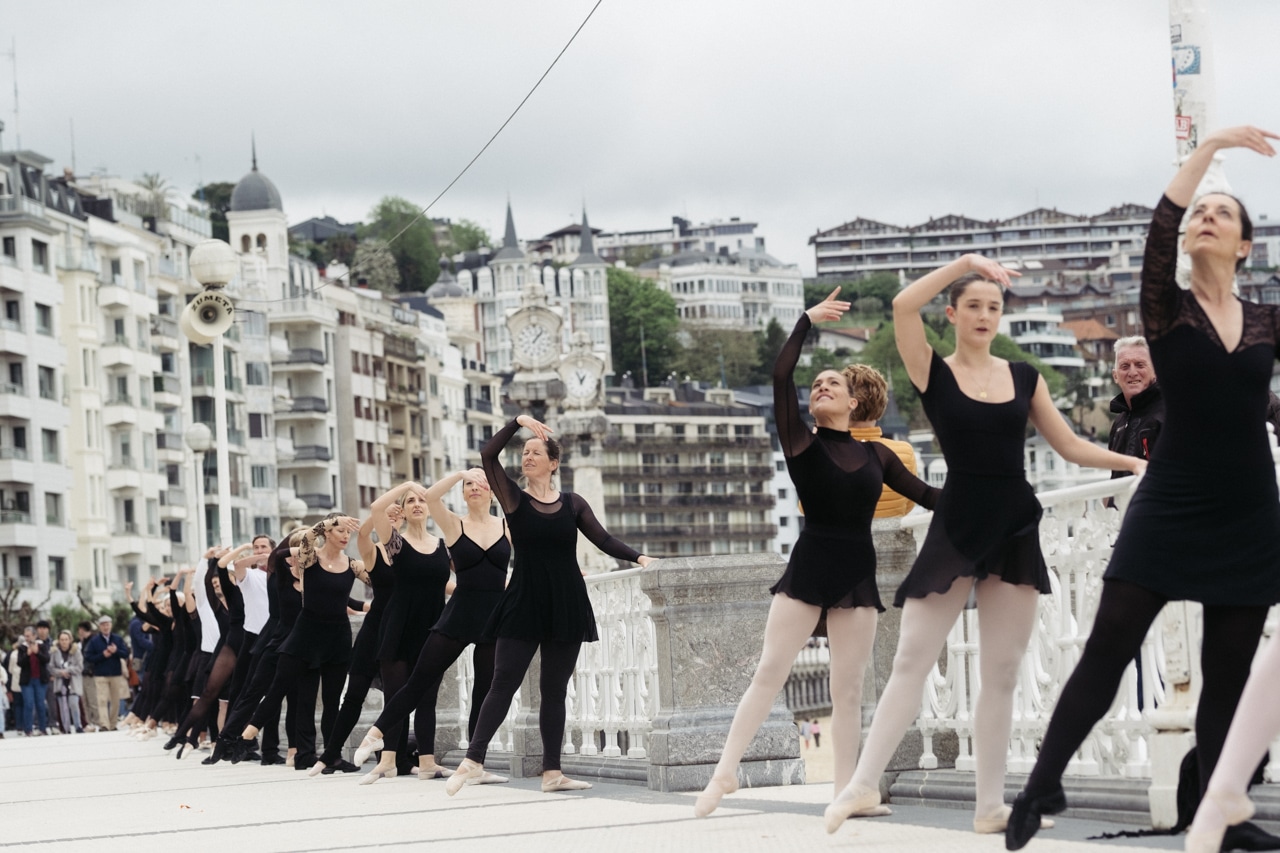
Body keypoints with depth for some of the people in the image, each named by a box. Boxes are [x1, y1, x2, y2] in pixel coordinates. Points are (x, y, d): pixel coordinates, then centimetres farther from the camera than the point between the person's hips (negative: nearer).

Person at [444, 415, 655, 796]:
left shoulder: (572, 504, 7)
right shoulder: (514, 498, 1)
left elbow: (604, 539, 3)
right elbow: (487, 454, -11)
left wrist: (638, 556, -10)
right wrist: (518, 421, -14)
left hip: (566, 606, 2)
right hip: (523, 604, -2)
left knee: (554, 690, 6)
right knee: (503, 682, -6)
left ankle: (552, 772, 7)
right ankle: (474, 759, -3)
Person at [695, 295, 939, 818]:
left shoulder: (875, 454, 10)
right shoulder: (801, 443, 2)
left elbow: (923, 493, 14)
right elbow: (780, 374, -7)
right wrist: (808, 321, -1)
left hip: (857, 574, 2)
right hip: (807, 568, -2)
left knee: (848, 689, 4)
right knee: (769, 673, -6)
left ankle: (846, 789, 8)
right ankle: (725, 773, -4)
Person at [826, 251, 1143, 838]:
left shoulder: (1024, 377, 8)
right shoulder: (934, 374, -2)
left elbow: (1070, 446, 12)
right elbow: (903, 306, -19)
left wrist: (1131, 462, 3)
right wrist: (964, 264, -17)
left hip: (1015, 528, 4)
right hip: (956, 526, -3)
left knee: (1002, 674, 6)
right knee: (911, 662, -4)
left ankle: (990, 804, 11)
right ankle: (864, 784, 1)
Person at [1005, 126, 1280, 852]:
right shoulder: (1168, 310, -1)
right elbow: (1159, 230, -17)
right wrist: (1207, 149, -21)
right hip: (1169, 507, -2)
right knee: (1107, 649, -7)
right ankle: (1044, 785, 0)